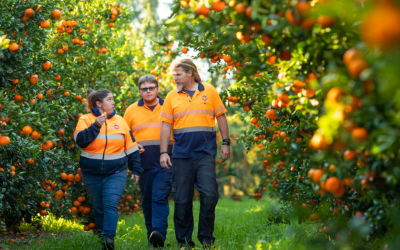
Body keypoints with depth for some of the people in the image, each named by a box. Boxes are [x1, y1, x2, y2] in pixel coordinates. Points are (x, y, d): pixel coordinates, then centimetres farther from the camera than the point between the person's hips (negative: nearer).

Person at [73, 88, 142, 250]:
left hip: (116, 173, 0)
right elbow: (80, 140, -17)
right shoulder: (86, 120, 1)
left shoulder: (119, 121, 7)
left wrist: (135, 169, 10)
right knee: (99, 209, 7)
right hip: (92, 174, 0)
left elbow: (131, 147, 12)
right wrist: (96, 126, -23)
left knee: (111, 204, -18)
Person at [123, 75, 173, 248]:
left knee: (160, 197, -16)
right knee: (147, 201, 7)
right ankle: (152, 238, 15)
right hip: (143, 164, 3)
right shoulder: (131, 110, 12)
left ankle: (159, 234, -25)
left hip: (165, 162, -3)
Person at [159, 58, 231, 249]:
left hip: (205, 152, -1)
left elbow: (221, 117, 9)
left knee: (209, 194, -10)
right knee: (182, 199, 3)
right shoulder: (172, 96, 8)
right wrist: (163, 152, 1)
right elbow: (166, 126, 7)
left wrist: (226, 143, 4)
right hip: (181, 154, 1)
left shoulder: (209, 91, 5)